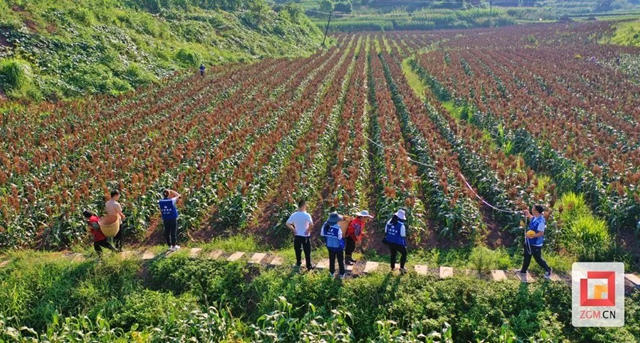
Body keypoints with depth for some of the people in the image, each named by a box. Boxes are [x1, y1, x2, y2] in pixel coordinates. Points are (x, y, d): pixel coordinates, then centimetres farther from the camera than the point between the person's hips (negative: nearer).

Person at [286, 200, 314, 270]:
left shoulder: (294, 215, -4)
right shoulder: (307, 215, -16)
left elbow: (287, 224, -4)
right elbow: (311, 224, -28)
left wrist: (293, 229, 5)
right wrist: (308, 230, -13)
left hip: (297, 236, 3)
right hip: (305, 236, -3)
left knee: (298, 251, 18)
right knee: (307, 252, 7)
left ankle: (298, 263, 29)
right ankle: (309, 266, 13)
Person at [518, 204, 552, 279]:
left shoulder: (541, 221, -28)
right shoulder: (535, 217, -1)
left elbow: (541, 233, -29)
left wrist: (532, 236, -37)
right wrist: (528, 214, 22)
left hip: (536, 243, -9)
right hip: (529, 242, 9)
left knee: (538, 258, 7)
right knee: (527, 257, 20)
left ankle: (548, 270, 29)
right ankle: (523, 271, 34)